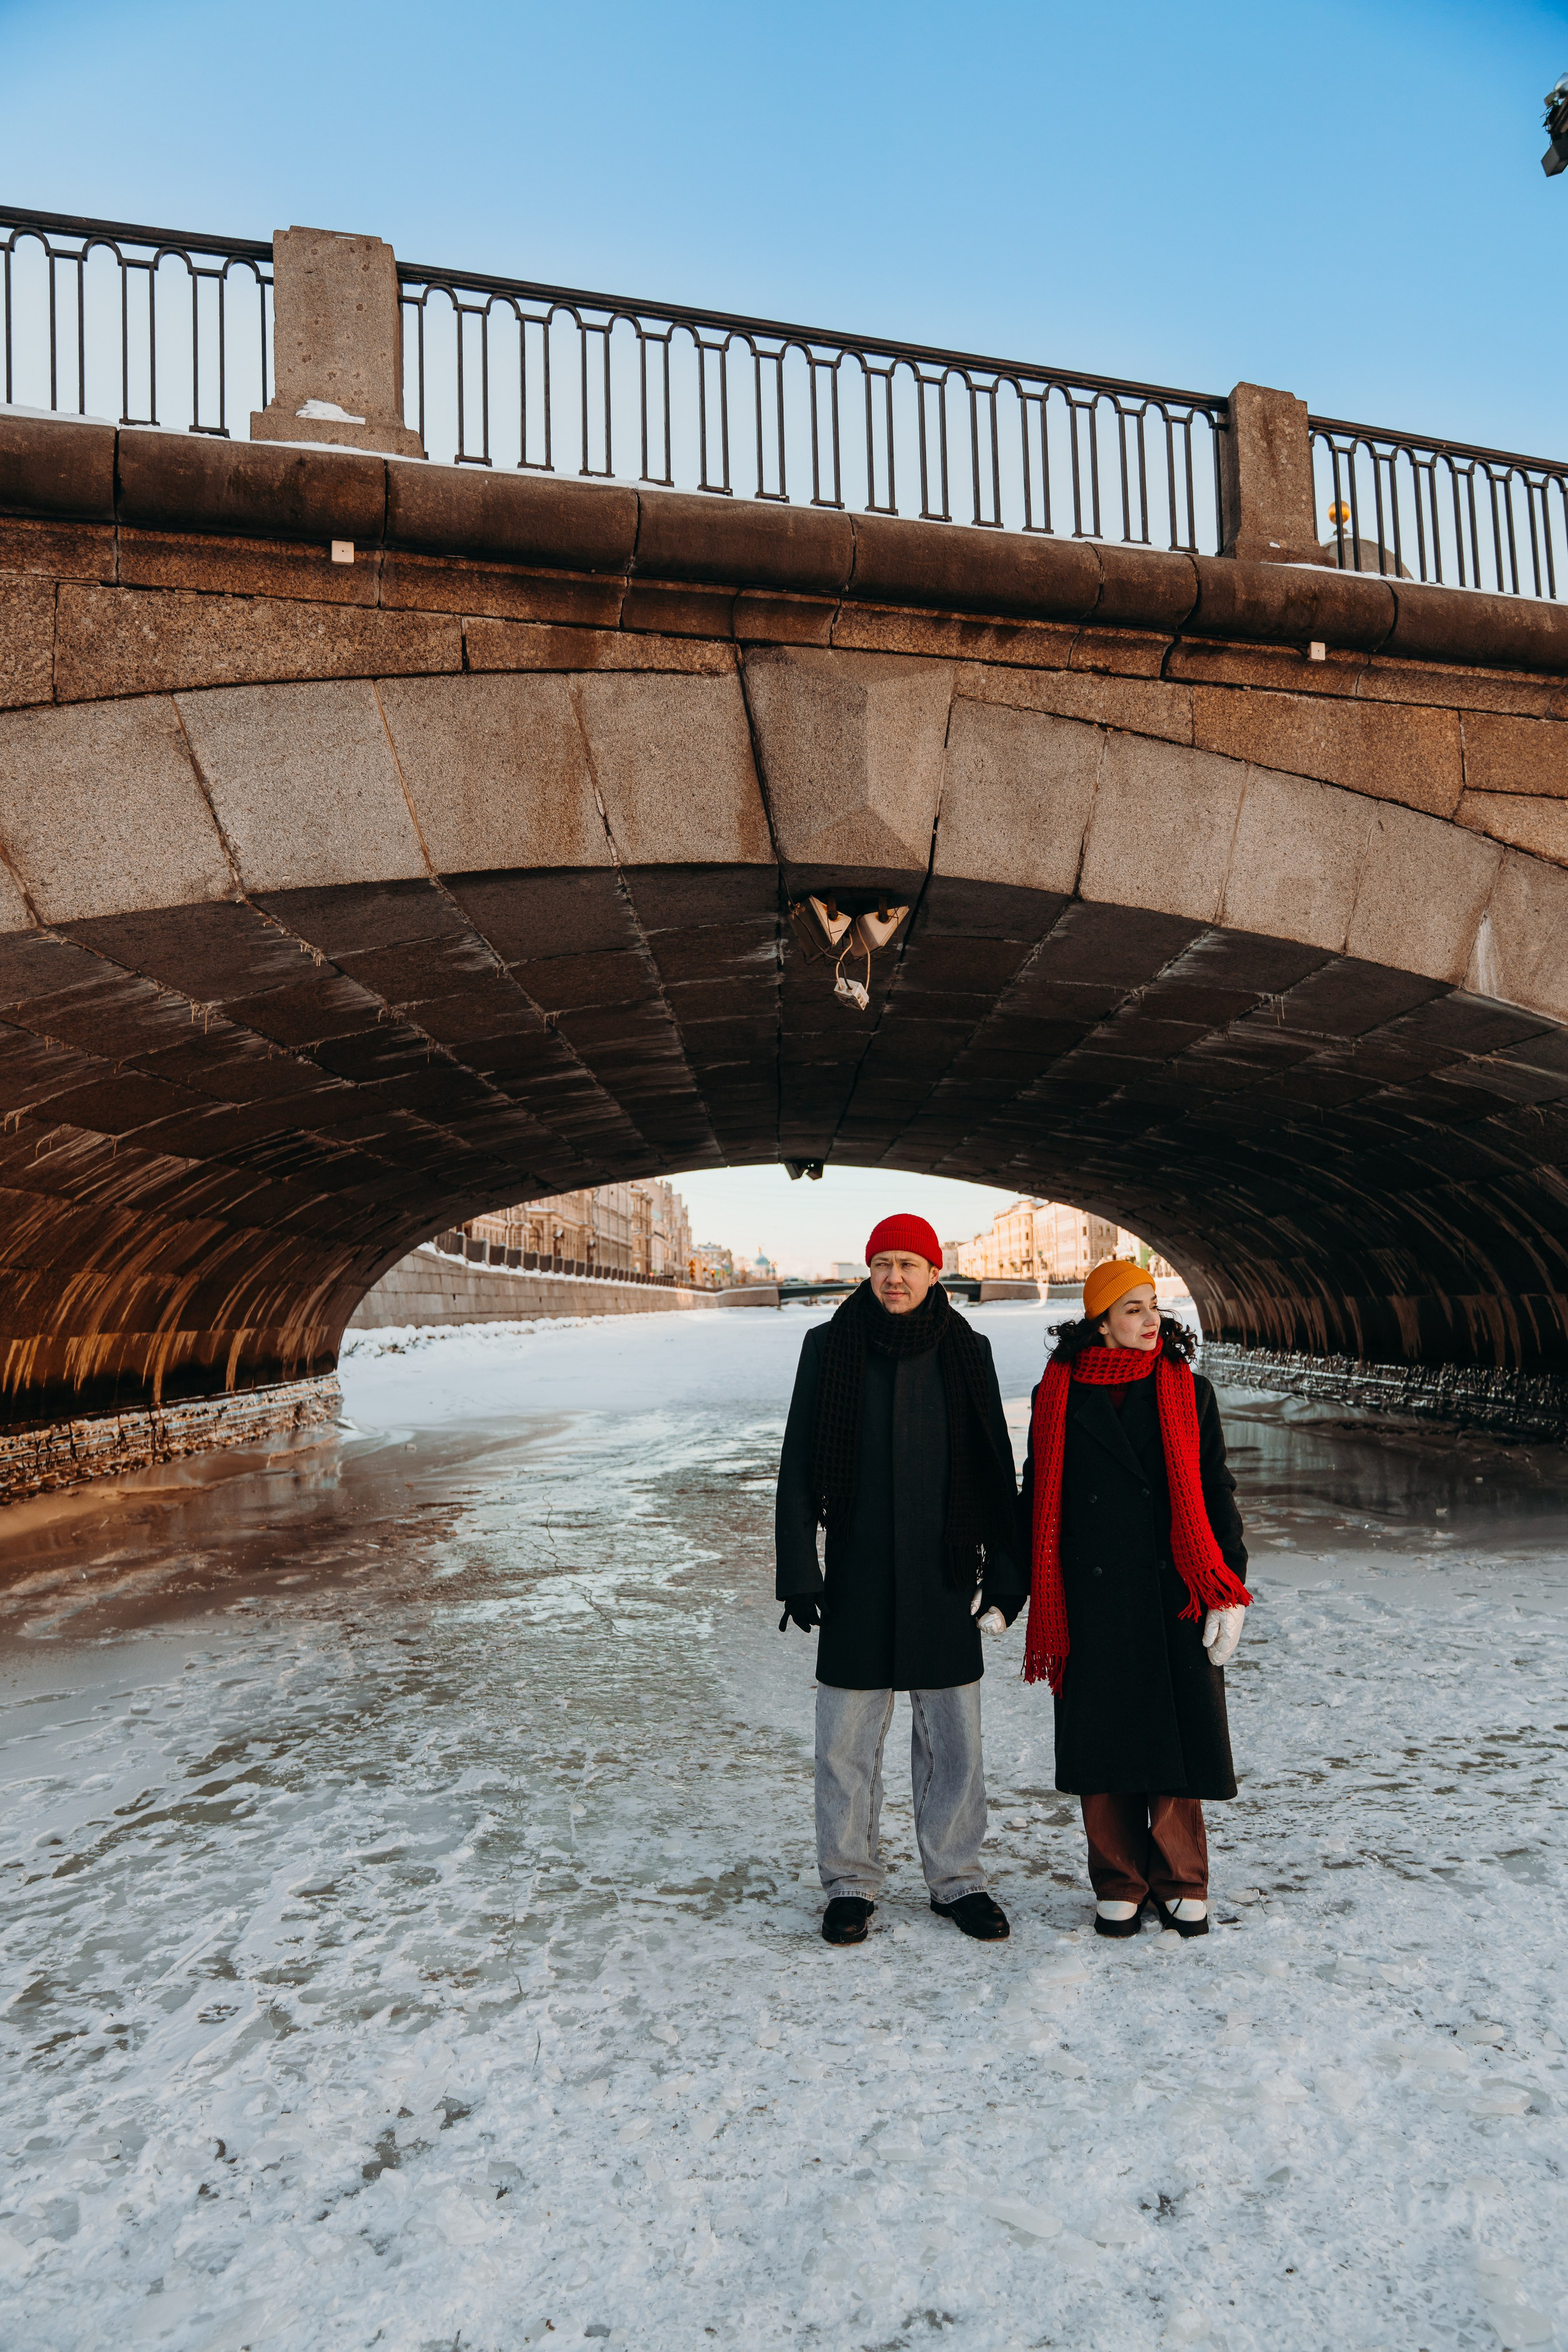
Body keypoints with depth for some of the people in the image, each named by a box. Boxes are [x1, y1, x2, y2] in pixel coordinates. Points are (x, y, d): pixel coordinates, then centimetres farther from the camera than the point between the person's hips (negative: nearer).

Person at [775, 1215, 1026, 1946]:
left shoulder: (965, 1351, 2)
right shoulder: (830, 1346, -1)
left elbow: (996, 1469, 7)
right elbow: (798, 1468, 1)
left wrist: (1006, 1572, 3)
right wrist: (799, 1570, -4)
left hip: (943, 1575, 1)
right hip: (857, 1576, -1)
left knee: (953, 1736, 9)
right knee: (847, 1738, 6)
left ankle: (955, 1878, 26)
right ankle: (850, 1882, 23)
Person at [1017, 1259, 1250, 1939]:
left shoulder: (1188, 1392, 5)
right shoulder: (1059, 1396, 3)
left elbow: (1215, 1494, 5)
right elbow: (1039, 1501, 7)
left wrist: (1228, 1592, -1)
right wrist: (1037, 1597, 6)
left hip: (1175, 1597, 0)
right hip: (1092, 1603, 0)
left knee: (1176, 1736, 3)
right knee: (1102, 1738, 6)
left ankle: (1182, 1883, 23)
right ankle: (1120, 1883, 24)